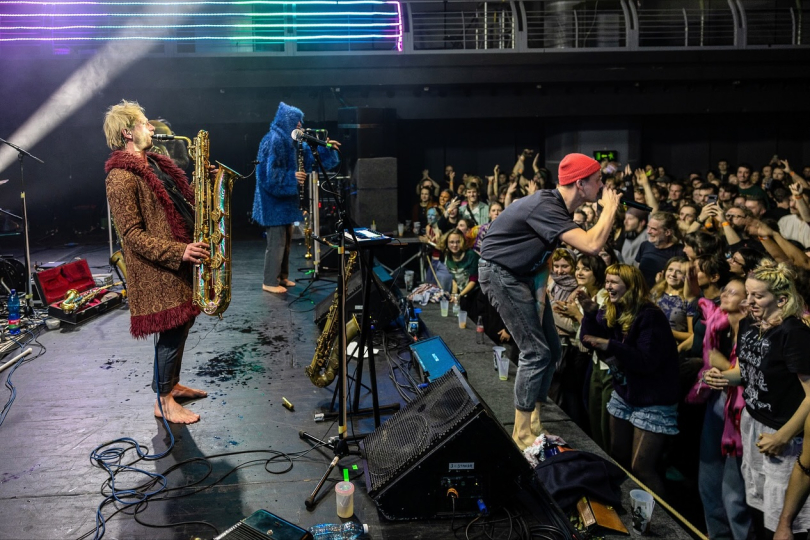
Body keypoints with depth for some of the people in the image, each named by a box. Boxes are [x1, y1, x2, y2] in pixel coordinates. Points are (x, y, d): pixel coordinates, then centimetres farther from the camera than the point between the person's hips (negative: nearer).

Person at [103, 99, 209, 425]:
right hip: (158, 269, -9)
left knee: (181, 325, 17)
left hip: (181, 263, 9)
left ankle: (172, 385, 33)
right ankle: (164, 403, 10)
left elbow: (180, 202, 23)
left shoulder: (155, 164, 16)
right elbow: (132, 234, -19)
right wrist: (177, 252, -27)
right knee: (172, 331, -4)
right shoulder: (122, 176, -14)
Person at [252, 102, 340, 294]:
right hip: (274, 199, -10)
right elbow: (270, 172, -22)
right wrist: (292, 177, -21)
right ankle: (269, 282, 2)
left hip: (285, 197, 10)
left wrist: (325, 147, 14)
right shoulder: (274, 140, -17)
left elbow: (308, 155, 25)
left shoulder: (290, 140, 12)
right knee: (277, 240, -6)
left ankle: (282, 276, 25)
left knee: (286, 239, 15)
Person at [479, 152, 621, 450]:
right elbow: (592, 245, -36)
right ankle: (522, 435, -2)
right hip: (501, 274, -10)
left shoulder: (557, 206, 4)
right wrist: (610, 209, -20)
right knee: (536, 352, -12)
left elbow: (544, 257, 7)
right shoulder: (545, 207, -28)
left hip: (524, 274, 10)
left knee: (551, 349, 9)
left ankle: (534, 422, 21)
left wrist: (540, 297, -4)